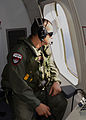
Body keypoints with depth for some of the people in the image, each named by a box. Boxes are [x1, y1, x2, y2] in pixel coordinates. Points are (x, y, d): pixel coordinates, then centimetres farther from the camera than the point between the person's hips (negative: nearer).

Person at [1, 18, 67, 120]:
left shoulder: (46, 48, 6)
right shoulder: (19, 52, -22)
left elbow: (51, 66, 23)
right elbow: (18, 84, -25)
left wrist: (56, 81, 1)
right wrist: (37, 105, -27)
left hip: (42, 88, 6)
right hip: (20, 93, -6)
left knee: (61, 103, -15)